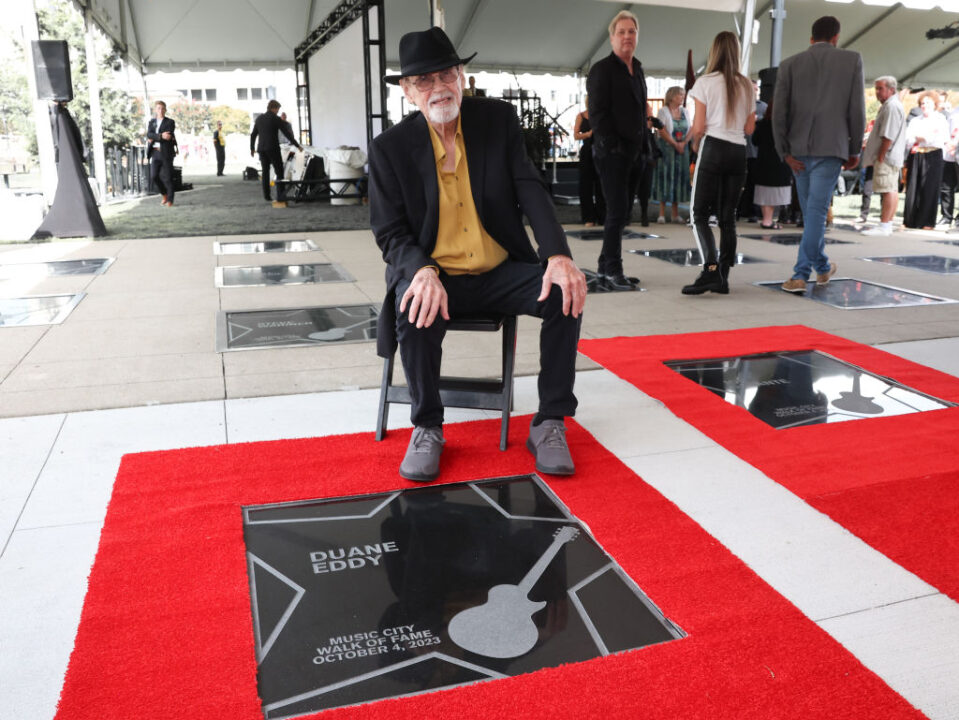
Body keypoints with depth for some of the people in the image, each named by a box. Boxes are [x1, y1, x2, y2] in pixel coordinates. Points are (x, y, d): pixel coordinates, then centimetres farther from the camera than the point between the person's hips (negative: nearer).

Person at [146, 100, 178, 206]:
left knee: (168, 177, -3)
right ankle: (164, 194, 21)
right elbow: (149, 135, -3)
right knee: (154, 177, -1)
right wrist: (161, 136, -19)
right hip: (155, 153, 4)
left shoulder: (170, 122, 3)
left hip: (166, 153, -4)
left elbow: (169, 136, -11)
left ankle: (170, 200, 5)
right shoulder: (151, 122, 13)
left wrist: (154, 138, -8)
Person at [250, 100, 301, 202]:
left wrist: (252, 148, 27)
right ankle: (280, 195, -12)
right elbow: (287, 133, -7)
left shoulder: (259, 119, 12)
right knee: (279, 172, -3)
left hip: (261, 149, 6)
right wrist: (297, 145, -3)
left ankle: (267, 196, 11)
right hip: (273, 149, -6)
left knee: (265, 172, 12)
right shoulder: (276, 118, -5)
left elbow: (253, 135, 17)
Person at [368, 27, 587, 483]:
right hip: (435, 276, -2)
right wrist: (423, 272, -29)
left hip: (501, 273, 2)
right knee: (415, 309, -35)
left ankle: (549, 423, -11)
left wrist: (558, 256, -24)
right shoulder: (390, 147, -4)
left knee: (567, 292, -24)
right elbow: (390, 234, -5)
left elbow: (530, 190, -6)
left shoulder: (498, 119, 1)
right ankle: (426, 427, -10)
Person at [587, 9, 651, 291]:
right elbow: (597, 115, -12)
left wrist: (645, 146, 12)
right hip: (612, 152, -8)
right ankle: (612, 270, -2)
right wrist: (615, 146, -17)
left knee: (622, 211, 10)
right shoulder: (602, 70, -6)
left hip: (633, 152, 8)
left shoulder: (637, 69, 18)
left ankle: (606, 265, 18)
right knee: (618, 211, -9)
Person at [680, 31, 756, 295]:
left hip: (713, 148, -5)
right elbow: (749, 128, 11)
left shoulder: (705, 83, -3)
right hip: (738, 152, 5)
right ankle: (723, 278, 6)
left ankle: (711, 270, -21)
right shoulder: (746, 85, 10)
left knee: (699, 215, -3)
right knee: (728, 217, 7)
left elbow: (698, 128, -7)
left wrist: (695, 139, 14)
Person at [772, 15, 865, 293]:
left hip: (799, 148, 2)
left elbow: (779, 111, -3)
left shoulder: (789, 64, 5)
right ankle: (800, 274, -7)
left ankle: (822, 267, 27)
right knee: (816, 211, -3)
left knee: (812, 210, 14)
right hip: (831, 148, -2)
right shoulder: (852, 59, 3)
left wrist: (785, 152, -1)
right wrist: (855, 149, 8)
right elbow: (857, 109, 0)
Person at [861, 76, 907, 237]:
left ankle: (883, 226, -14)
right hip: (892, 157, 11)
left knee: (888, 190, -12)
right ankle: (888, 225, 15)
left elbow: (888, 136, -20)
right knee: (892, 190, 11)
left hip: (887, 157, -11)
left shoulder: (892, 106, -13)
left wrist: (880, 156, -19)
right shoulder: (890, 106, 21)